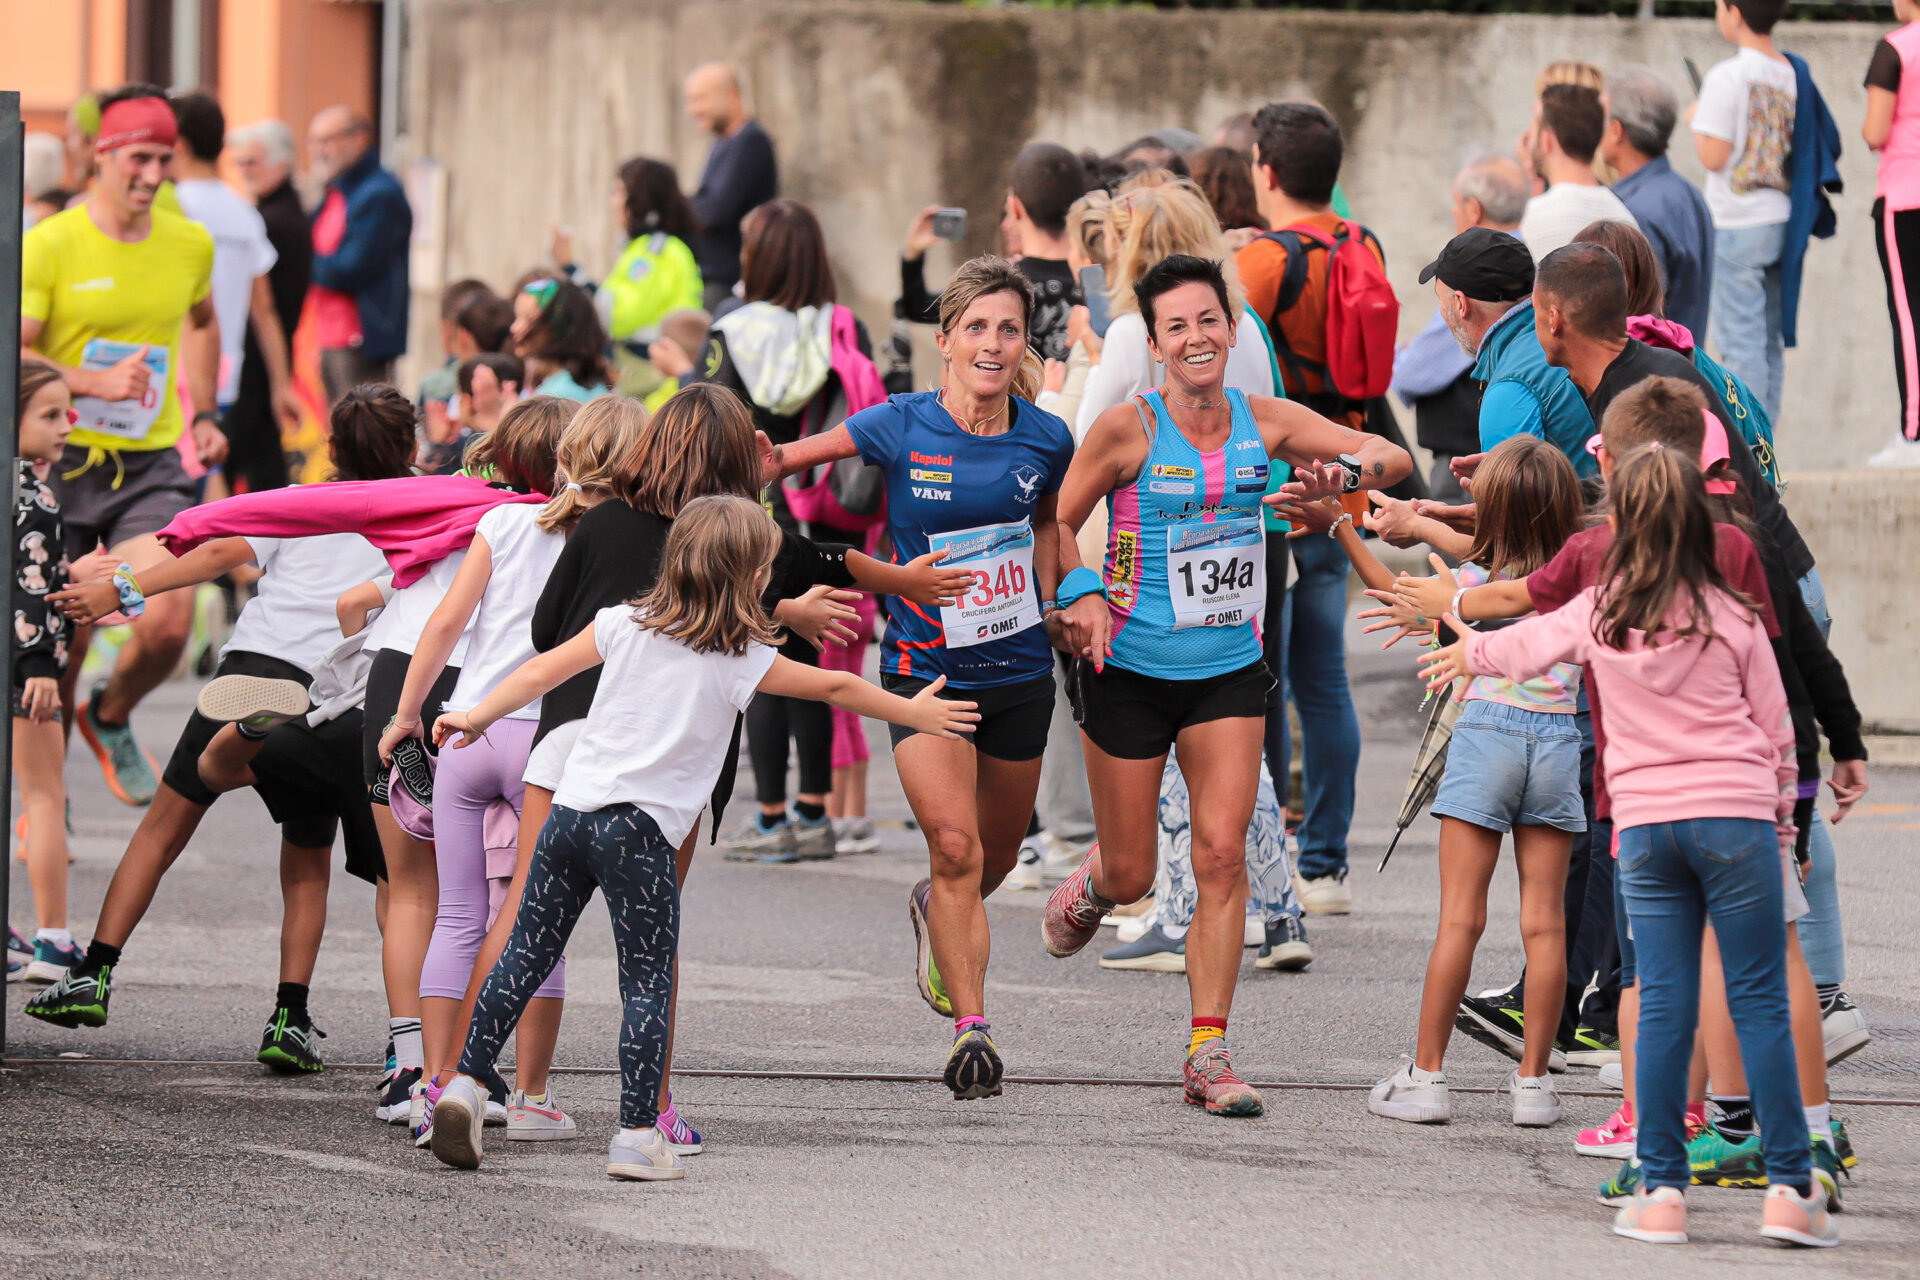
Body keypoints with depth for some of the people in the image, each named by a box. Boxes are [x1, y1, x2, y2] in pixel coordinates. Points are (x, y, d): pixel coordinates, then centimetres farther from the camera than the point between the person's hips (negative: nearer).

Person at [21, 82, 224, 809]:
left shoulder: (191, 246, 4)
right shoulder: (48, 246, -10)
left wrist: (203, 414, 20)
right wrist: (98, 382, -29)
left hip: (151, 466, 2)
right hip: (61, 465, -2)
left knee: (167, 625, -16)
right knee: (61, 644, 3)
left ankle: (109, 720, 18)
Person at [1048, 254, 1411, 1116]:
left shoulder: (1264, 422, -2)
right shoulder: (1127, 431, -11)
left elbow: (1393, 459, 0)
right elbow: (1056, 522, 0)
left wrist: (1342, 474, -21)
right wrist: (1081, 596, -17)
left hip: (1229, 669, 2)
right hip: (1131, 667, -2)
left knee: (1222, 855, -9)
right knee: (1132, 876, 6)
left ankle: (1208, 1053, -3)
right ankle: (1091, 883, 46)